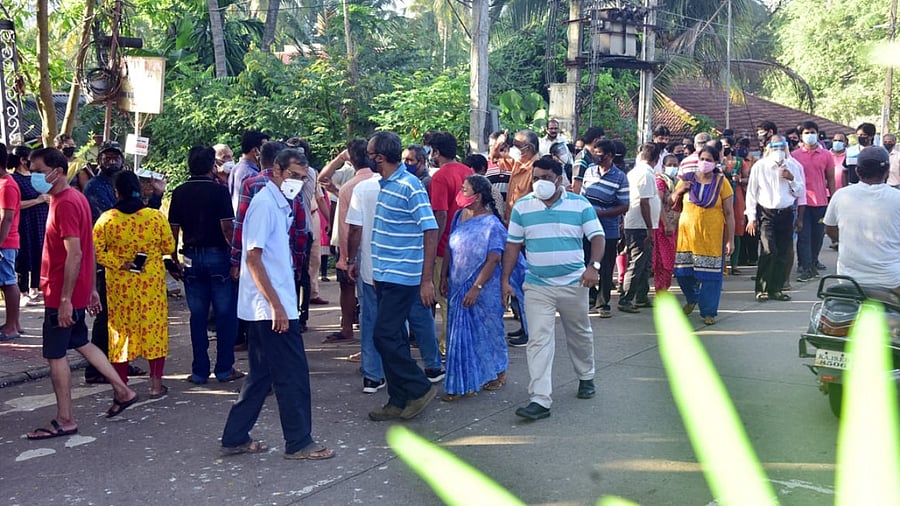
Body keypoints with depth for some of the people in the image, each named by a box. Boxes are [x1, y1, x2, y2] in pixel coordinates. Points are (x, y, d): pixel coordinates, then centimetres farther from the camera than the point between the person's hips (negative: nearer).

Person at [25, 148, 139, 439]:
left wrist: (65, 299, -23)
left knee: (55, 355, 1)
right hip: (78, 292, 10)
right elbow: (89, 249, 15)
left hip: (62, 295, -10)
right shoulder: (76, 198, 11)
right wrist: (91, 289, 18)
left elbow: (74, 254, -24)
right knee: (80, 343, 21)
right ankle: (123, 392, 25)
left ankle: (65, 421, 10)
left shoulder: (65, 204, -19)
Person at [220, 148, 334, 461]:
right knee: (293, 375, -2)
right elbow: (253, 258, -19)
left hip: (263, 309, 10)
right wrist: (276, 305, -21)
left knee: (262, 375, 15)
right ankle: (299, 443, 9)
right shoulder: (264, 204, -13)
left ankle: (235, 438, 22)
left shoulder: (280, 204, 15)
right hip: (272, 308, -10)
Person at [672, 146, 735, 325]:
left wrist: (730, 240, -6)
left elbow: (729, 213, -2)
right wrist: (679, 191, -5)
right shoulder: (687, 179, 4)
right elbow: (672, 202, 17)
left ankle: (708, 312, 11)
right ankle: (692, 299, 34)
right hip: (687, 233, 2)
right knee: (683, 272, 5)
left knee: (710, 274, -2)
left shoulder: (722, 183, -2)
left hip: (712, 236, -2)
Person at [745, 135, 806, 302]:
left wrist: (792, 179, -8)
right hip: (766, 213, -3)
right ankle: (762, 289, -4)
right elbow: (751, 193, 2)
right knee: (769, 251, -15)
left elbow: (800, 193, 11)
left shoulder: (793, 166, 8)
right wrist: (751, 217, -1)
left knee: (784, 253, 3)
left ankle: (776, 289, 14)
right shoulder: (759, 166, 0)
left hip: (786, 213, 3)